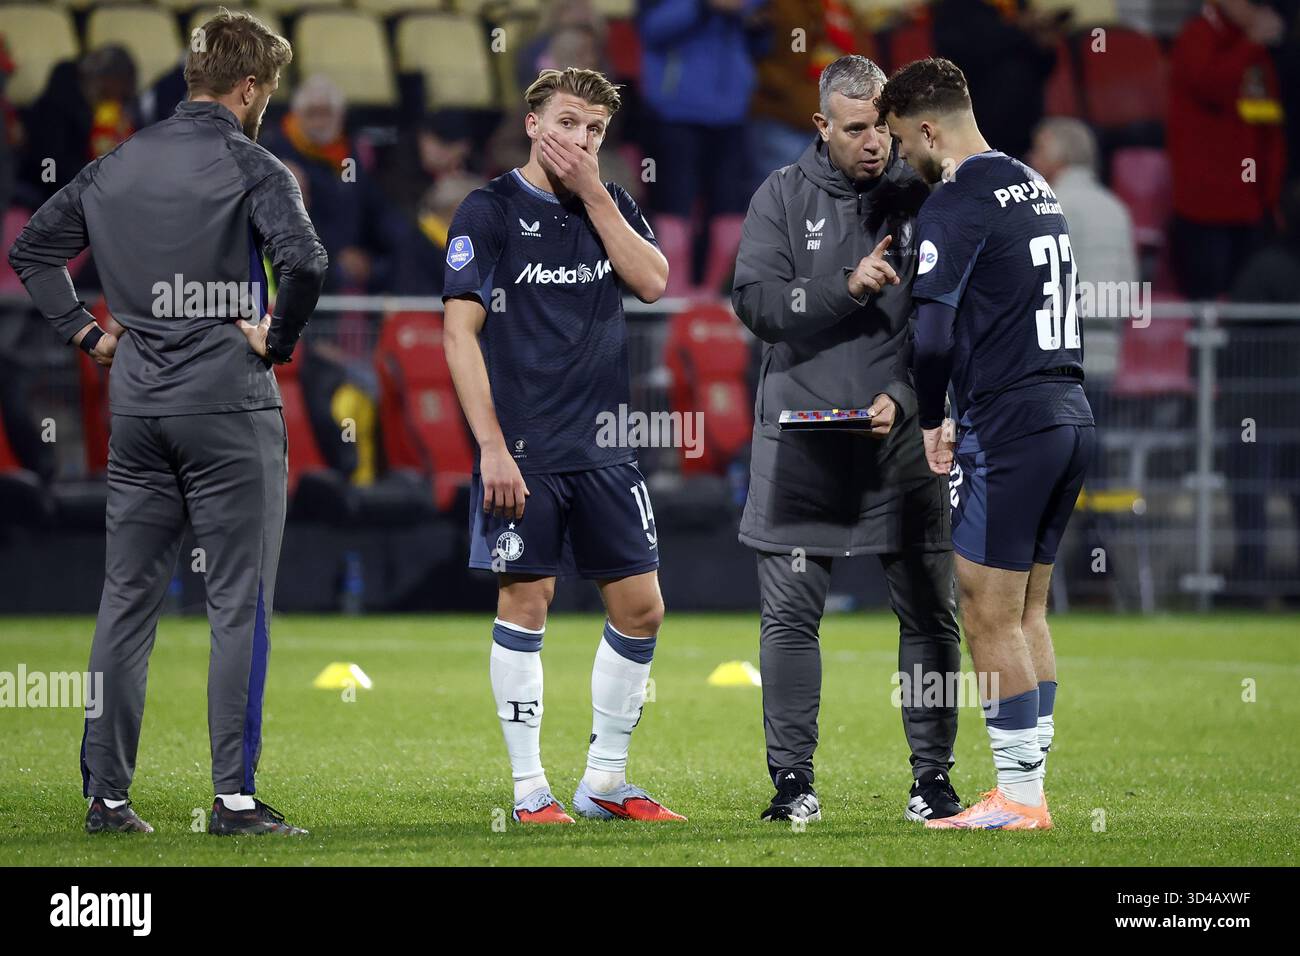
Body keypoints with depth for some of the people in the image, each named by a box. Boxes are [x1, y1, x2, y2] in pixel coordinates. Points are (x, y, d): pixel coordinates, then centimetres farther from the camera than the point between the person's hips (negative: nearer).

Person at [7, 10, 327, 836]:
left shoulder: (116, 167, 10)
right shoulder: (252, 168, -9)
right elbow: (305, 261, -25)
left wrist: (87, 332, 16)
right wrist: (278, 340, -10)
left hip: (137, 410, 6)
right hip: (228, 407, -6)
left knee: (127, 600, 10)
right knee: (240, 605, -1)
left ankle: (106, 792, 11)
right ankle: (234, 796, -5)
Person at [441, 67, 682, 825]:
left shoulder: (611, 205, 12)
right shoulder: (491, 211, -4)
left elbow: (653, 281, -4)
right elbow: (461, 331, -9)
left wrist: (593, 193, -7)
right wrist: (491, 445, -15)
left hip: (603, 447, 5)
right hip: (524, 449, -5)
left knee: (641, 605, 3)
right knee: (526, 601, -3)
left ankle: (606, 781, 15)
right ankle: (531, 790, 5)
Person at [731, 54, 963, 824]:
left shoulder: (923, 199, 2)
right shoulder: (783, 198, 5)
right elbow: (755, 300, -4)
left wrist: (904, 397, -14)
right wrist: (846, 287, -17)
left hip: (902, 439, 0)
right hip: (801, 443, 0)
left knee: (930, 612, 3)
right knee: (790, 616, 1)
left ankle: (934, 776, 12)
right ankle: (793, 779, 8)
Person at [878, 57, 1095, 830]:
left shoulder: (956, 205, -12)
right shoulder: (1037, 186, 14)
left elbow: (930, 336, -19)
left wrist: (929, 424, -4)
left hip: (1009, 429, -8)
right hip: (1071, 416, 8)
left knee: (991, 620, -1)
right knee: (1028, 612, 14)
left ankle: (1017, 797, 1)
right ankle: (1031, 787, 15)